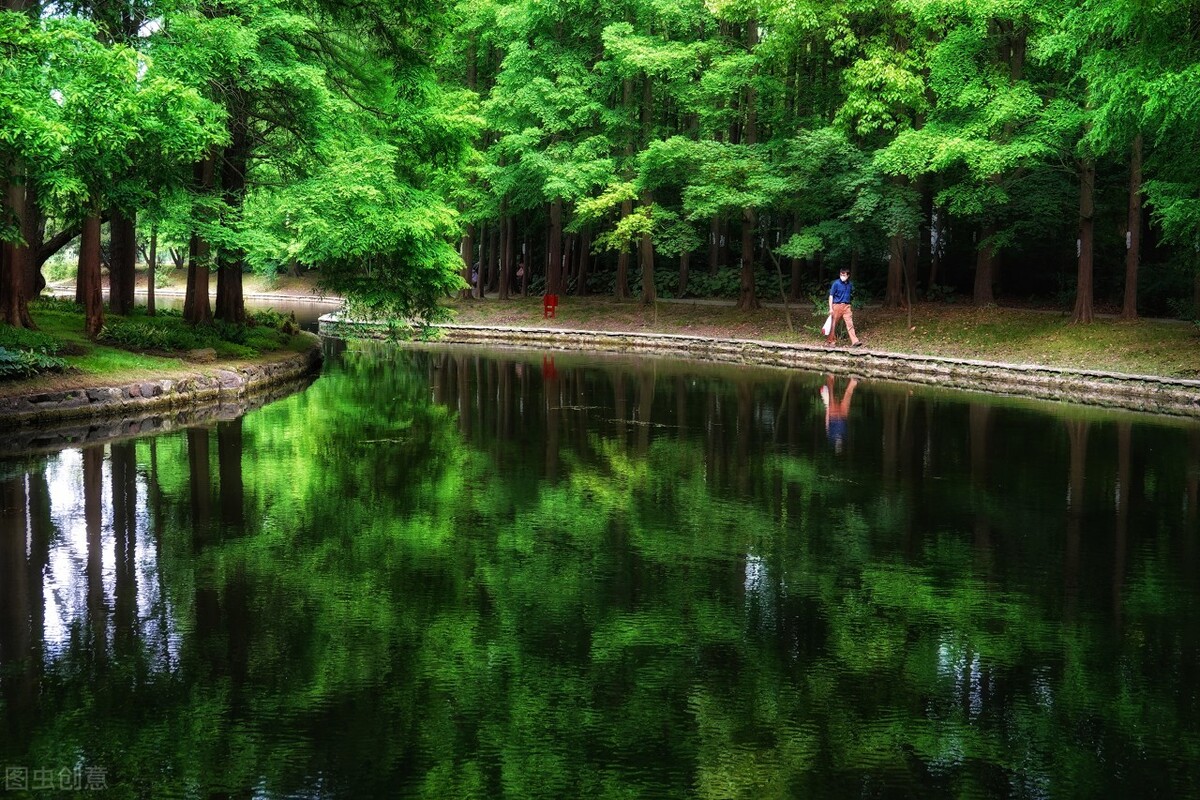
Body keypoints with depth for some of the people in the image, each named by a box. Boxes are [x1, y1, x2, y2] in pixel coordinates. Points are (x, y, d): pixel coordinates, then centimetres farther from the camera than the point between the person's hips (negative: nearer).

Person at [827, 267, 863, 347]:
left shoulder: (850, 284, 6)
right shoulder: (836, 283, -8)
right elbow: (831, 296, -6)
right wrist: (831, 308, -10)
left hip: (846, 306, 3)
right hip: (837, 306, -3)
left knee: (850, 323, -6)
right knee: (834, 324, 6)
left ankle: (855, 341, -12)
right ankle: (831, 340, 20)